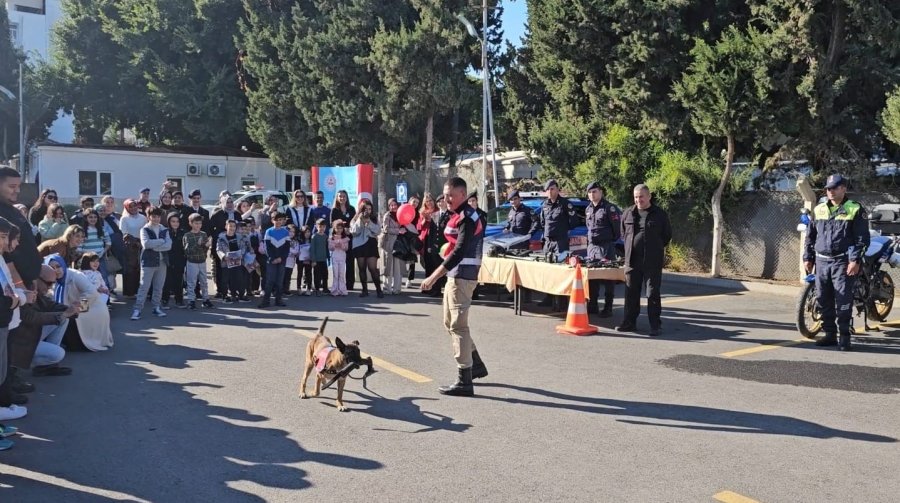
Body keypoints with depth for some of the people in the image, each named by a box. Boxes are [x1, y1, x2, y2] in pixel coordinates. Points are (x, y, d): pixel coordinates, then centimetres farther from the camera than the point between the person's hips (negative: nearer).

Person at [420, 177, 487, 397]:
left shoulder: (467, 218, -15)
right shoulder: (457, 216, 15)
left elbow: (460, 252, -25)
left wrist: (433, 277, -28)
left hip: (462, 277, -10)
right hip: (454, 275, 10)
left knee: (458, 326, -8)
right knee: (450, 323, 18)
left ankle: (464, 381, -3)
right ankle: (476, 365, 30)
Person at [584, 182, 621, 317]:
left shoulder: (609, 208, -10)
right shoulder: (588, 209, 14)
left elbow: (617, 227, -10)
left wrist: (612, 240, -2)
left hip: (606, 247, -7)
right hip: (592, 246, 7)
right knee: (591, 277, 10)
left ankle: (608, 308, 2)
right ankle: (592, 305, 19)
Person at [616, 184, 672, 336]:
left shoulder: (660, 214, -1)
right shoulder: (628, 214, 8)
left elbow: (667, 235, 6)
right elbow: (623, 232, 21)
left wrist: (655, 248, 6)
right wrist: (631, 247, 13)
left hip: (652, 262, -3)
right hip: (632, 261, 4)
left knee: (653, 294, 0)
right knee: (631, 293, 9)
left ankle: (655, 325, 5)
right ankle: (629, 322, 18)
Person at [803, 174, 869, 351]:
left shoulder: (855, 210, -1)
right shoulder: (818, 210, 13)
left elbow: (863, 238, -5)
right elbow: (810, 236, 17)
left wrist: (856, 260, -13)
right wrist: (808, 258, 12)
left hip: (843, 263, -5)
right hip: (822, 261, 5)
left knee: (843, 300, -6)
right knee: (823, 299, 7)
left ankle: (844, 336, 2)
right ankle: (829, 333, 17)